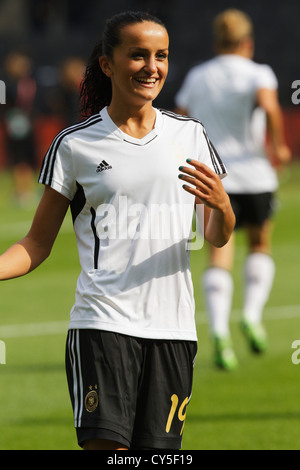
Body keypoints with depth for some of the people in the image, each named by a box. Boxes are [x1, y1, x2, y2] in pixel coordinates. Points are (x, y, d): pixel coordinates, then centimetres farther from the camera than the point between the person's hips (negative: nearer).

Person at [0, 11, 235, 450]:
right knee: (106, 445, -16)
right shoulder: (75, 144, 3)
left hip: (173, 328, 3)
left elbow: (218, 237, 15)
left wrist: (220, 204, -8)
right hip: (103, 325, -3)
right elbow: (37, 244, 8)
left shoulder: (190, 134, 11)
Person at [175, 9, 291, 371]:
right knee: (260, 247, 20)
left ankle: (219, 331, -24)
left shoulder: (196, 77, 10)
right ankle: (252, 314, 0)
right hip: (254, 177, -2)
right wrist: (279, 146, -12)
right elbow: (268, 105, -24)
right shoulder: (258, 74, -2)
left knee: (219, 257, -4)